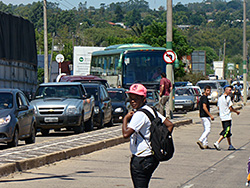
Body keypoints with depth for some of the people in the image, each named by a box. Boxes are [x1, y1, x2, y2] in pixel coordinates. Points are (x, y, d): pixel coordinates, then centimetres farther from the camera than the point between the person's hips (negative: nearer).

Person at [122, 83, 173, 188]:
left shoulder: (139, 115, -18)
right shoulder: (151, 110, 9)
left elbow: (126, 134, -24)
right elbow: (169, 125, 10)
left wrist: (126, 118, -9)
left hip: (140, 159, -9)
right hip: (152, 158, 9)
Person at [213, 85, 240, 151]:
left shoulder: (220, 98, 12)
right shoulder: (228, 98, -12)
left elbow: (218, 108, 16)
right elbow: (231, 108, -13)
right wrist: (236, 111, 2)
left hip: (222, 117, 9)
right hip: (227, 117, -9)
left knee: (228, 132, 16)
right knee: (226, 131, -9)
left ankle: (230, 146, 20)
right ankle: (217, 143, -20)